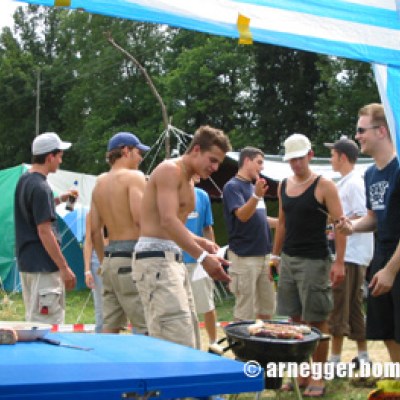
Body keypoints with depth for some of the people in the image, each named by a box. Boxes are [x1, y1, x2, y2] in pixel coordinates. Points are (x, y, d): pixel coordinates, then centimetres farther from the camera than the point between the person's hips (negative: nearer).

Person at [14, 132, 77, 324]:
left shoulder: (24, 180, 11)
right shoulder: (40, 187, -18)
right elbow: (44, 232, -20)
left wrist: (58, 200, 21)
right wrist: (64, 268, -17)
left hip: (26, 263, 10)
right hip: (43, 267, -10)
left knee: (32, 320, 16)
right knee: (48, 325, -6)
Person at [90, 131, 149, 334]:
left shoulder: (100, 182, 16)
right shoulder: (134, 176, -6)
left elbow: (94, 229, 18)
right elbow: (141, 218, -21)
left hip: (110, 257, 8)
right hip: (131, 258, -8)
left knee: (110, 328, 11)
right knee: (146, 328, -7)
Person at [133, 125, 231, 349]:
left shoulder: (189, 181, 21)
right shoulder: (170, 170, -10)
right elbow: (168, 221, -23)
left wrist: (201, 242, 8)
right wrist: (202, 257, -28)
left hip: (174, 260, 11)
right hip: (155, 259, -10)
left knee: (190, 340, 10)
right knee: (180, 346, -17)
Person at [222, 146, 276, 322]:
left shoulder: (254, 186, 16)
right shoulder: (232, 186, -8)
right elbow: (242, 215, -23)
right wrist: (256, 196, -38)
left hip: (263, 254, 8)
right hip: (244, 256, -8)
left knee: (267, 307, 12)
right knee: (245, 311, -6)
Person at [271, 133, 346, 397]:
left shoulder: (324, 186, -8)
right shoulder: (284, 186, 11)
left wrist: (340, 262, -16)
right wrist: (276, 254, 15)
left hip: (314, 261, -6)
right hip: (288, 259, 6)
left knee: (317, 320, -1)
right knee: (296, 319, 10)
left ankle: (318, 378, 8)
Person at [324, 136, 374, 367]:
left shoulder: (354, 183, -13)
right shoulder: (345, 183, 17)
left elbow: (362, 218, -19)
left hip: (351, 255, -10)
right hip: (347, 253, 10)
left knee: (339, 307, -6)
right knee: (354, 307, 13)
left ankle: (335, 357, -2)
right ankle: (363, 355, 20)